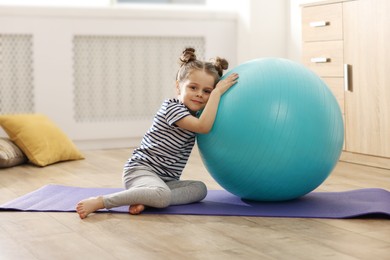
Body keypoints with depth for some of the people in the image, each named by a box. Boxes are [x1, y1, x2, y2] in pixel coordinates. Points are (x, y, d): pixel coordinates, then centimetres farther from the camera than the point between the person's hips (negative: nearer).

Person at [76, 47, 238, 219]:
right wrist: (217, 92, -20)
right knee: (163, 195, -38)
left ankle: (145, 200, -26)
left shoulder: (196, 114, 15)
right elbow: (203, 127, -24)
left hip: (164, 179, 9)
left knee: (200, 189, -13)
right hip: (141, 169, -9)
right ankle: (99, 201, -29)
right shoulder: (172, 107, -11)